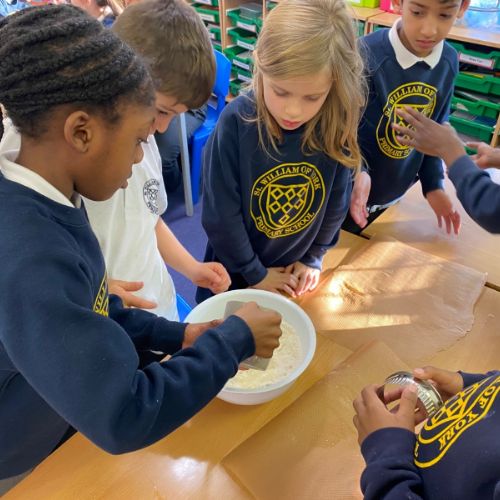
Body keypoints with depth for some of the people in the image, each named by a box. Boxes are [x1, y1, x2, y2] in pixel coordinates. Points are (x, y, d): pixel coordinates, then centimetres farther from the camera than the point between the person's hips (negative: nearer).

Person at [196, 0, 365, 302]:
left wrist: (313, 258, 0)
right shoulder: (237, 122, -26)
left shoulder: (336, 126, -18)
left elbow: (337, 203, -4)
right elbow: (220, 213, -19)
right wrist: (254, 273, -10)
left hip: (296, 275, 2)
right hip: (237, 272, -2)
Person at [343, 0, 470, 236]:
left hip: (396, 194, 5)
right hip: (351, 192, -4)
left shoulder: (449, 62, -6)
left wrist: (433, 185, 2)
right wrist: (358, 171, -33)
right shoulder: (366, 56, -24)